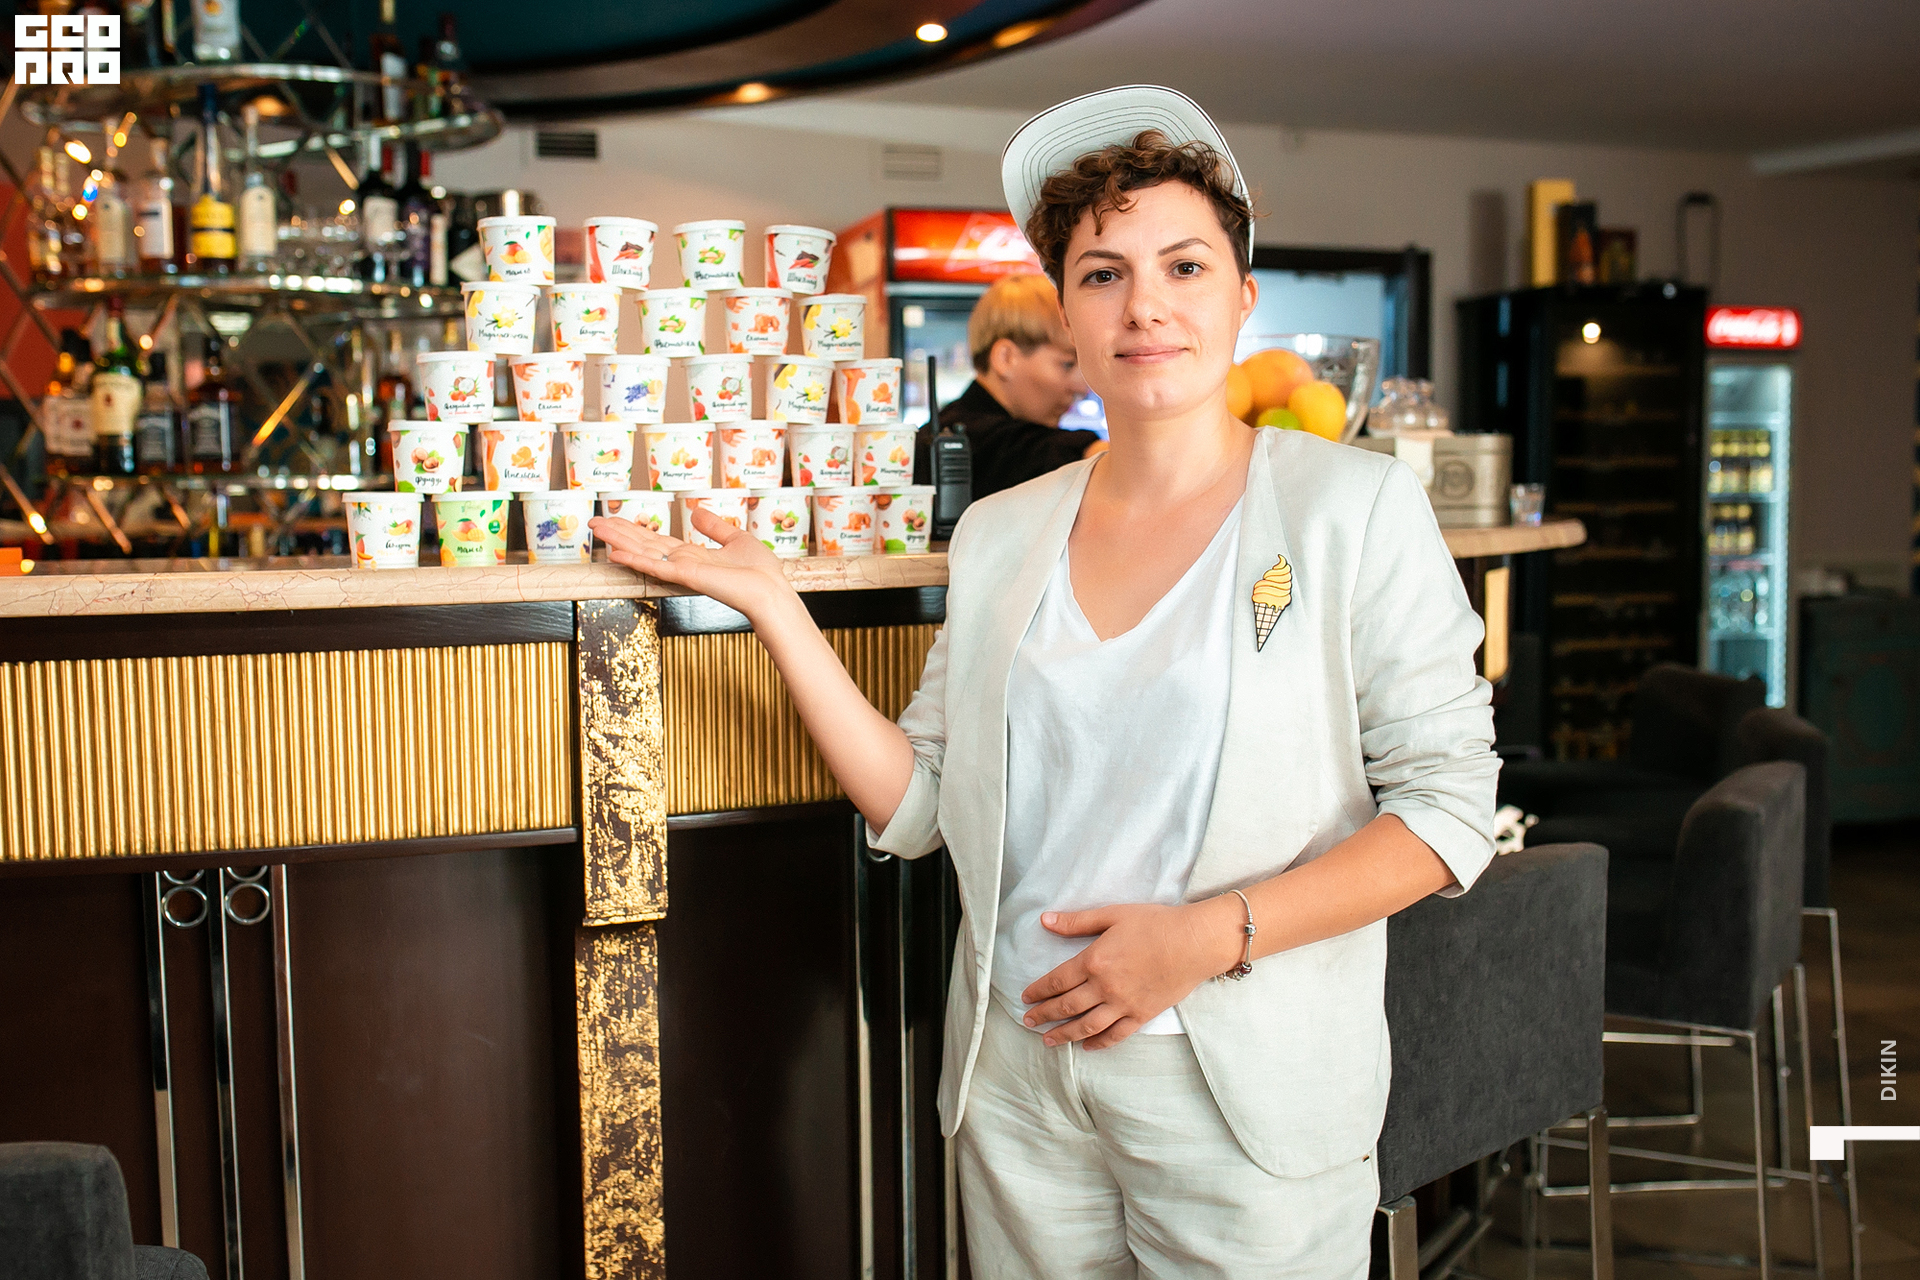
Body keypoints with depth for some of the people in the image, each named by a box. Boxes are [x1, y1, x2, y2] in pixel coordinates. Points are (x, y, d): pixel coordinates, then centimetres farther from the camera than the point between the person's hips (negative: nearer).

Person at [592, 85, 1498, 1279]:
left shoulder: (1353, 505, -5)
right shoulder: (1002, 533, 6)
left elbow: (1449, 804, -9)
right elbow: (916, 804, 3)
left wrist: (1207, 936, -17)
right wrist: (773, 604, -3)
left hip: (1247, 1100, -3)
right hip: (1017, 1080, 4)